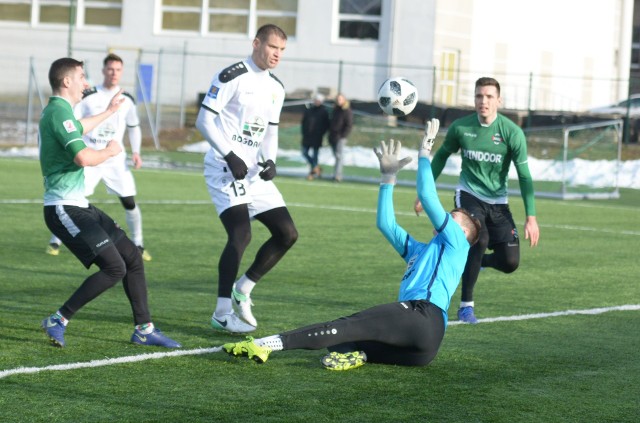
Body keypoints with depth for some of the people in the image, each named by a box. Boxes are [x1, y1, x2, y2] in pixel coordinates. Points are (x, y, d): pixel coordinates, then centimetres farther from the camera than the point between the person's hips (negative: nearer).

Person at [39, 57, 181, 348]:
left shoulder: (57, 111, 17)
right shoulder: (59, 112, -16)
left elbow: (78, 129, 43)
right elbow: (83, 158, -29)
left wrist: (109, 111, 55)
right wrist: (110, 151, -9)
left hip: (78, 206, 11)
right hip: (65, 208, -11)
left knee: (132, 257, 10)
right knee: (114, 268, -17)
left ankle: (143, 329, 15)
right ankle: (58, 321, -8)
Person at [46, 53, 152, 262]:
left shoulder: (127, 100, 5)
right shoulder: (89, 97, -5)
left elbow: (133, 127, 17)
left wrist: (136, 152, 4)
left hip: (115, 159, 2)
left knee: (129, 202, -5)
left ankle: (138, 245, 10)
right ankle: (55, 241, 8)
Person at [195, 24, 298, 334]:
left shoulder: (276, 88, 15)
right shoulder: (232, 77, -10)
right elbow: (203, 121, -12)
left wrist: (270, 161, 1)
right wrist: (230, 156, -19)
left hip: (254, 173, 8)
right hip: (225, 169, -8)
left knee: (287, 233, 3)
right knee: (241, 235, -20)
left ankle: (243, 289, 16)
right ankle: (222, 313, -12)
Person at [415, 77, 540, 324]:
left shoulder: (512, 132, -11)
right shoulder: (460, 127, -7)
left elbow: (524, 175, -8)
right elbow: (442, 156, 11)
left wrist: (531, 217, -13)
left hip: (498, 202, 1)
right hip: (468, 194, -1)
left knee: (510, 263, -9)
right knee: (480, 239, -29)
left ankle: (477, 261, 28)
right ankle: (466, 305, -13)